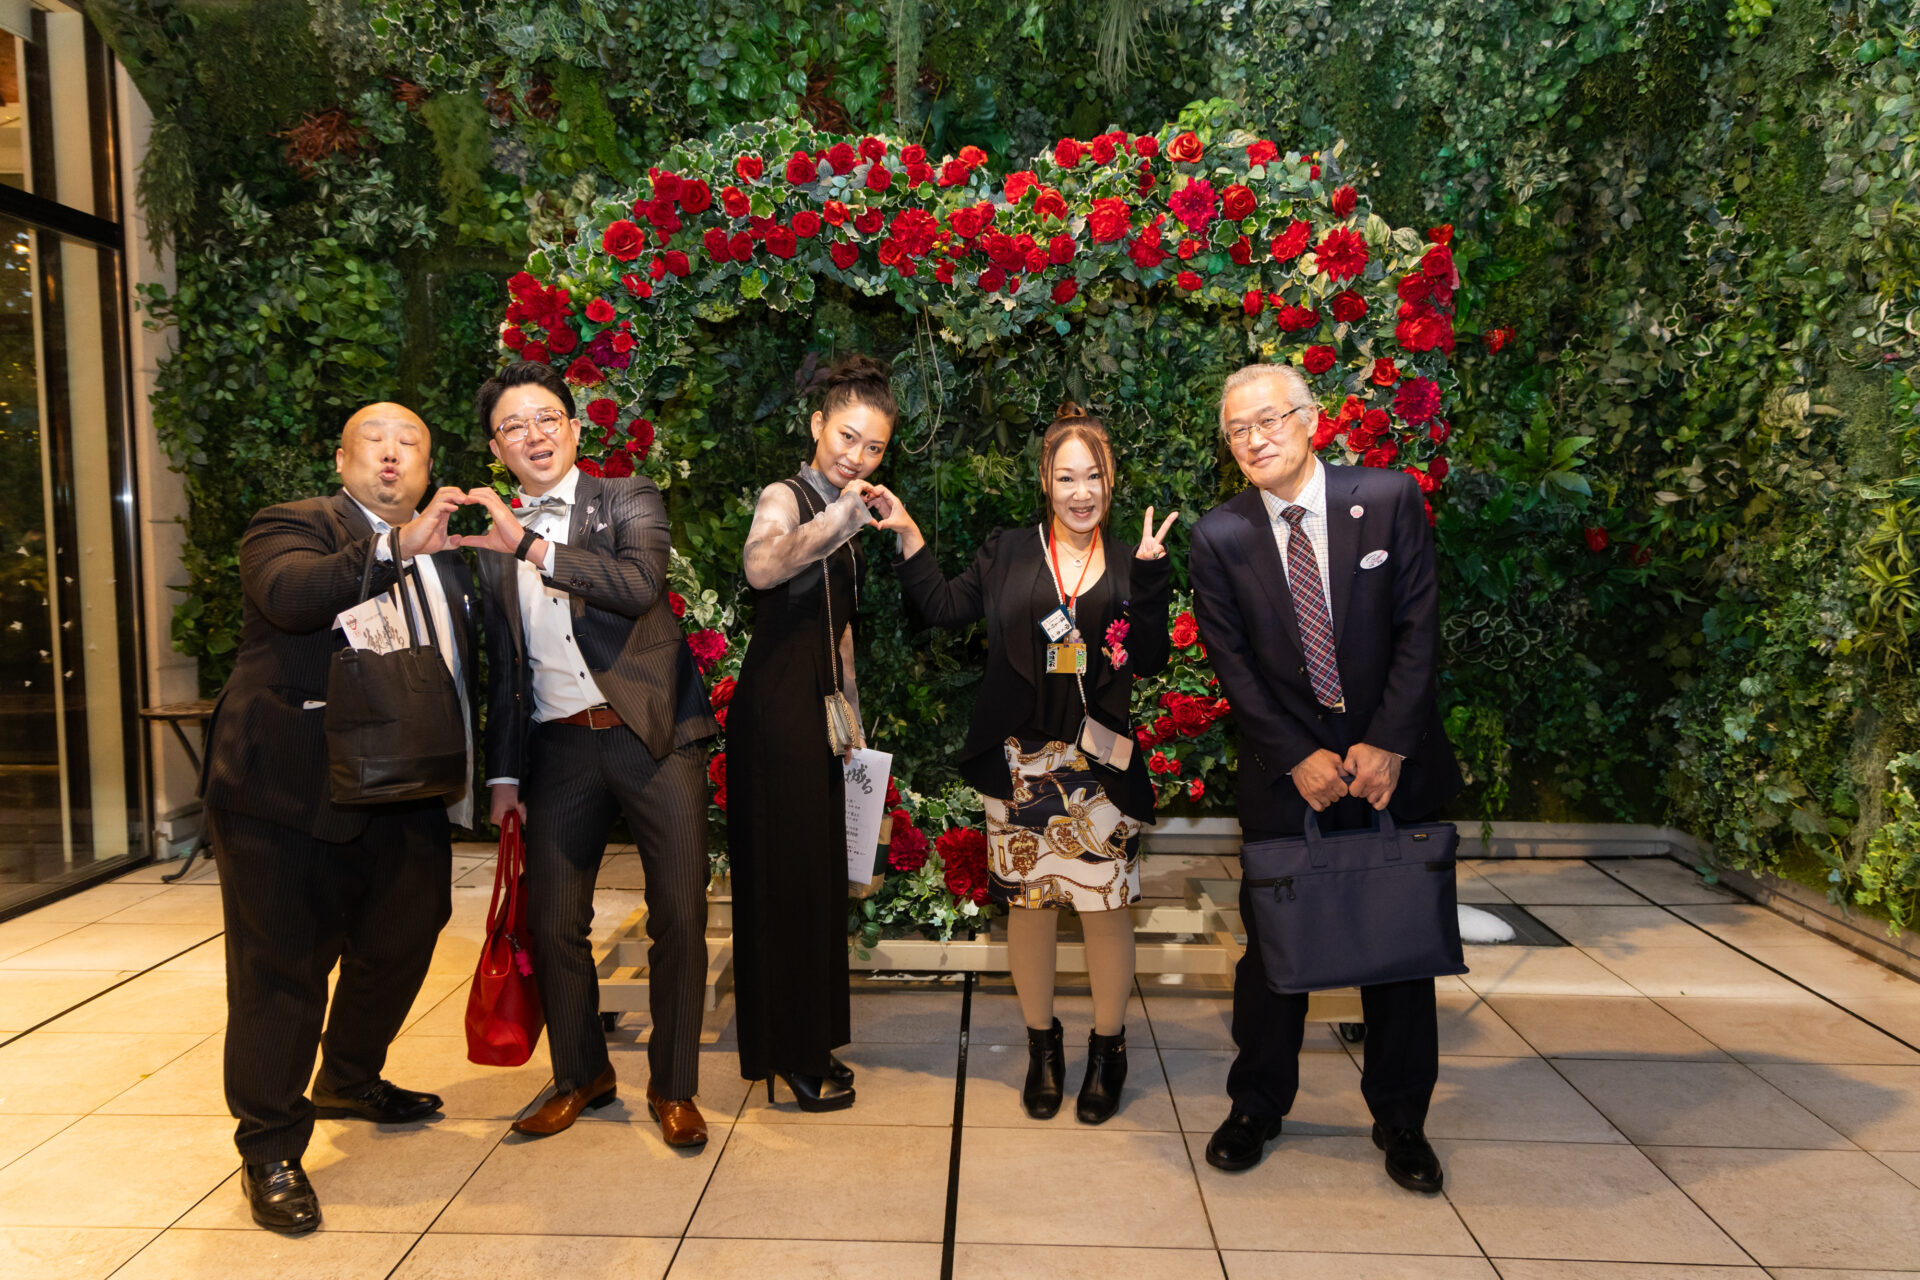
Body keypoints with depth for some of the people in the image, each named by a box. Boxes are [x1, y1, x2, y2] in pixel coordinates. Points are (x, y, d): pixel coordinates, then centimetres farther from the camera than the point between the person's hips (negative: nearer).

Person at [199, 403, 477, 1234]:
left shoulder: (443, 555, 16)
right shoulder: (291, 526, -4)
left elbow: (464, 674, 21)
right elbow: (291, 595, -28)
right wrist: (395, 545, -36)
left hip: (404, 800, 7)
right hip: (291, 797, -7)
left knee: (396, 949, 20)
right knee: (282, 971, 1)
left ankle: (348, 1082, 45)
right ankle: (269, 1151, 18)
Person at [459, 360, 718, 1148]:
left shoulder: (628, 500, 2)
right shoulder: (496, 539, 14)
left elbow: (641, 583, -19)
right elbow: (503, 667, 18)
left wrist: (535, 547, -24)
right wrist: (504, 774, 16)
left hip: (651, 733, -3)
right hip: (559, 745, 4)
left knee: (679, 915, -1)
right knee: (552, 922, 7)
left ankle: (673, 1086, 17)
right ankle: (581, 1075, 29)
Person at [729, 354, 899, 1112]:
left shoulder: (842, 518, 15)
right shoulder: (785, 498, -12)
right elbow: (761, 567, -37)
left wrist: (851, 712, 22)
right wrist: (840, 519, -47)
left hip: (818, 713, 9)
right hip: (775, 711, -9)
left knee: (819, 878, 16)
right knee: (784, 879, -1)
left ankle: (811, 1045, 30)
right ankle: (791, 1057, 13)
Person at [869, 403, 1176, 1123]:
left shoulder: (1128, 566, 5)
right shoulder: (1008, 554, 5)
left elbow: (1151, 663, -2)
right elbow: (942, 608, 10)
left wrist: (1150, 576, -12)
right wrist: (909, 537, 3)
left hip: (1100, 764, 0)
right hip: (1022, 761, 0)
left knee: (1106, 902, 3)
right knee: (1027, 900, 9)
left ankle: (1108, 1049, 25)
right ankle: (1041, 1046, 29)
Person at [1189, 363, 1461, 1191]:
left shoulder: (1389, 499, -4)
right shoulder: (1219, 537, -3)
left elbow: (1417, 628, -5)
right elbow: (1233, 664, -4)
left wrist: (1386, 743, -12)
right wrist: (1297, 759, -11)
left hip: (1389, 759, 0)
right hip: (1283, 772, 0)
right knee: (1272, 940, 8)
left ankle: (1400, 1120, 27)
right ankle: (1257, 1106, 27)